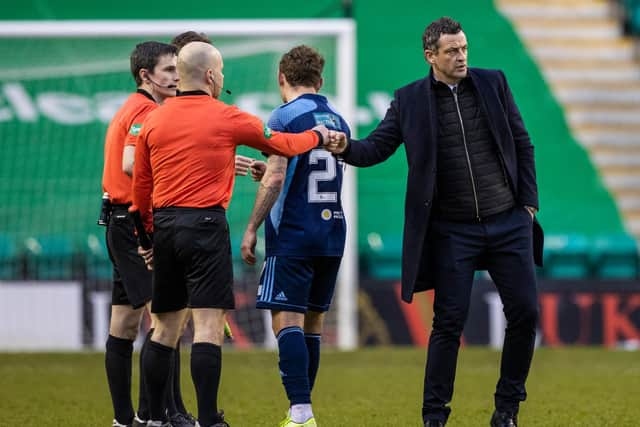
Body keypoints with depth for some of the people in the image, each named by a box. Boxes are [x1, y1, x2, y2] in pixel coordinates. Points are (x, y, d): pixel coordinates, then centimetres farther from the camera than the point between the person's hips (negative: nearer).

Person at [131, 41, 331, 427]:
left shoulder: (153, 121, 8)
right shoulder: (226, 118, -3)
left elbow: (140, 188, 12)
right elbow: (281, 145, 10)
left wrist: (148, 231, 23)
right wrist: (317, 136, 29)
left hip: (165, 225, 5)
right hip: (205, 225, -5)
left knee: (166, 328, 13)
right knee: (209, 326, -8)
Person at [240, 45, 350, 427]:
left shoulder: (285, 117, -8)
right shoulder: (337, 120, 14)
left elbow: (275, 180, -16)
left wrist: (251, 229, -10)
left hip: (292, 234, -7)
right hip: (332, 232, 7)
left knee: (287, 320, -10)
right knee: (312, 323, 13)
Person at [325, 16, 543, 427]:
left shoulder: (493, 83, 4)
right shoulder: (410, 99, -1)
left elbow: (522, 144, 8)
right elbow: (375, 148, -3)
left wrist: (529, 203, 2)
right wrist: (345, 147, -25)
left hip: (508, 223, 2)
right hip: (453, 231, -2)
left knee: (525, 312, 0)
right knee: (449, 323, -3)